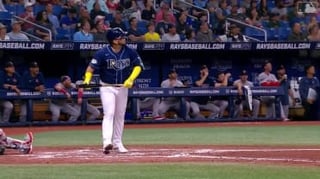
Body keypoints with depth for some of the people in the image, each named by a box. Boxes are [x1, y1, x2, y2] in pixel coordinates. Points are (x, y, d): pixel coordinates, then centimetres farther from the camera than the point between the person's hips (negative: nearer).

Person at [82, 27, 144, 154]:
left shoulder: (129, 52, -6)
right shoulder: (103, 53, -16)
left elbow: (138, 66, -2)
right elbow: (91, 67, -16)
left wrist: (131, 79, -17)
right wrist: (87, 80, -33)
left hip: (123, 87, 5)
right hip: (107, 87, -5)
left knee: (120, 116, 12)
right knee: (109, 114, -18)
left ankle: (117, 143, 23)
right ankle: (107, 142, -28)